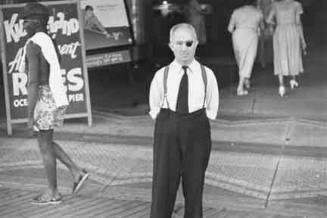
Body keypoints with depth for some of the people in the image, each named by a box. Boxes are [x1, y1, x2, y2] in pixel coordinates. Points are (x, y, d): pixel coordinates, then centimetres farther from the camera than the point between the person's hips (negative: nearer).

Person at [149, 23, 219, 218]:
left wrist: (194, 123, -2)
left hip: (197, 131, 0)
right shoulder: (161, 75, -1)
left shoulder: (207, 75, -1)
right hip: (167, 131, 0)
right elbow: (154, 108, 9)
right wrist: (169, 123, -1)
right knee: (163, 184, 4)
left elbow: (212, 109, 7)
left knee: (194, 185, 12)